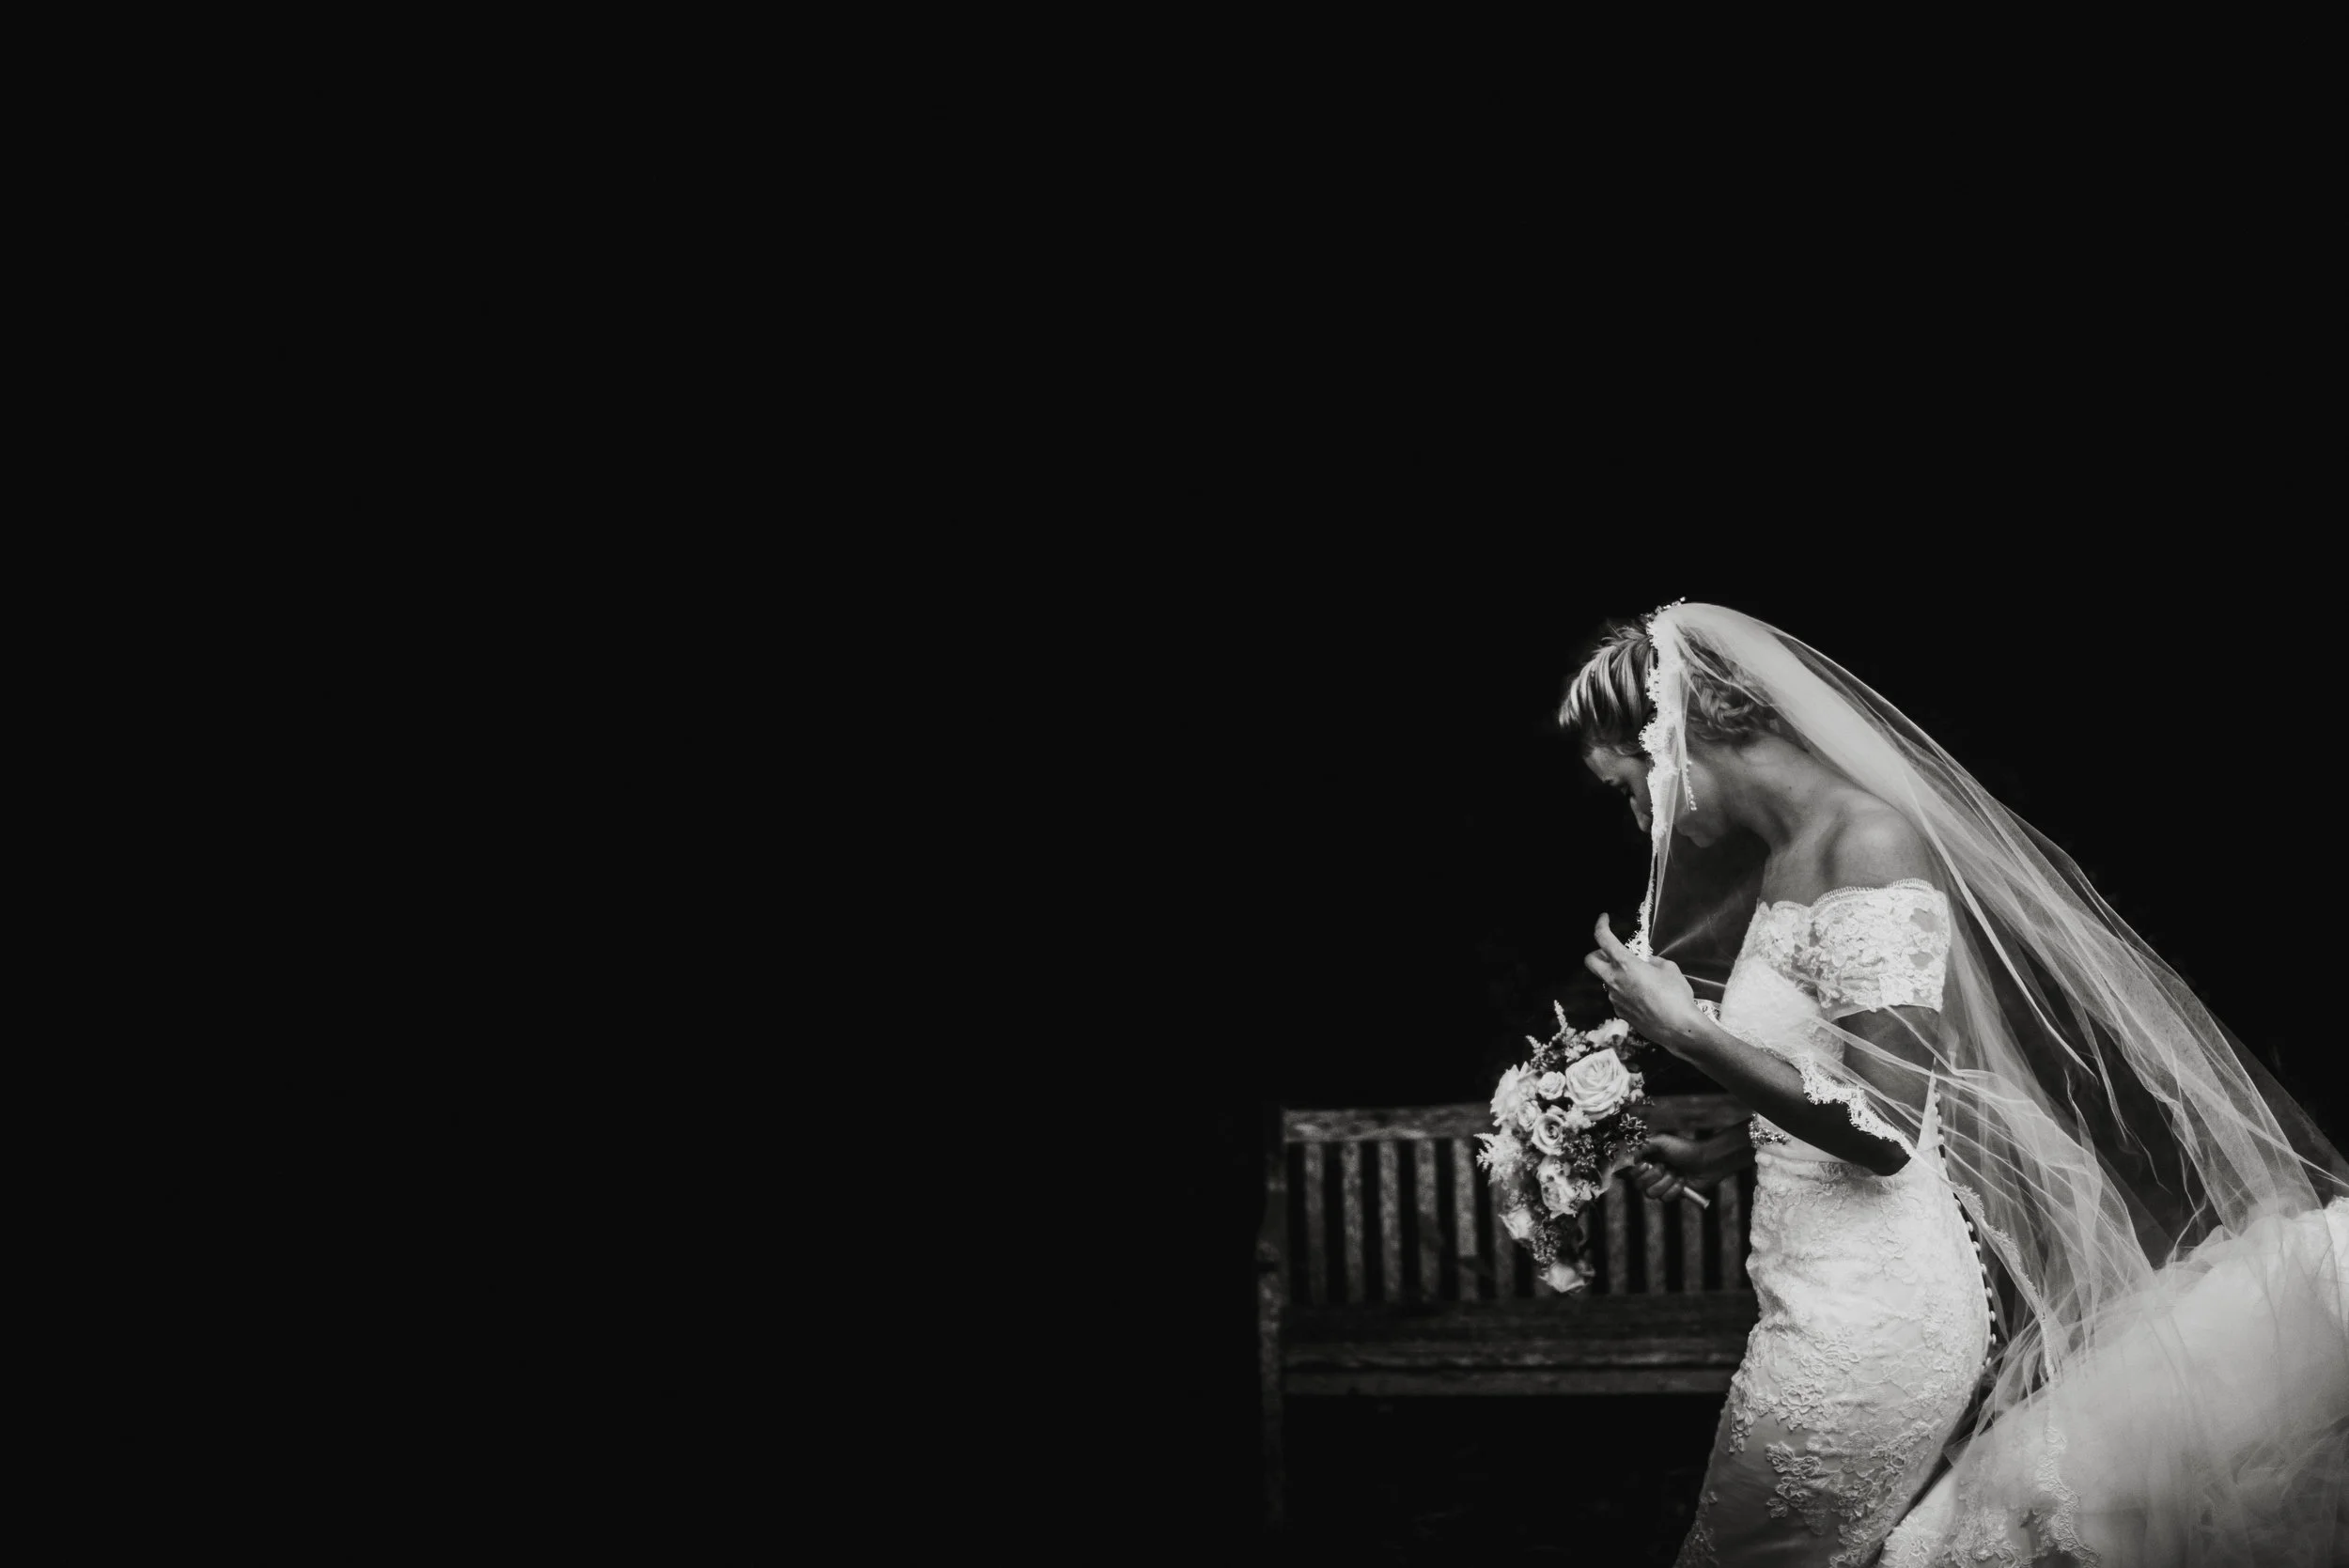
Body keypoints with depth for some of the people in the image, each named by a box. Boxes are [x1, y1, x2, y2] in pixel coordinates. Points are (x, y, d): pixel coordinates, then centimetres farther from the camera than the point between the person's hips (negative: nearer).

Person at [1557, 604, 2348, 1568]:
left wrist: (1685, 1030, -18)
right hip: (1861, 1298, 9)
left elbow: (1882, 1128, -22)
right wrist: (1711, 1158, 19)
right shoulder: (1786, 859, 10)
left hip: (1865, 1319, -9)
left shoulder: (1868, 845, -18)